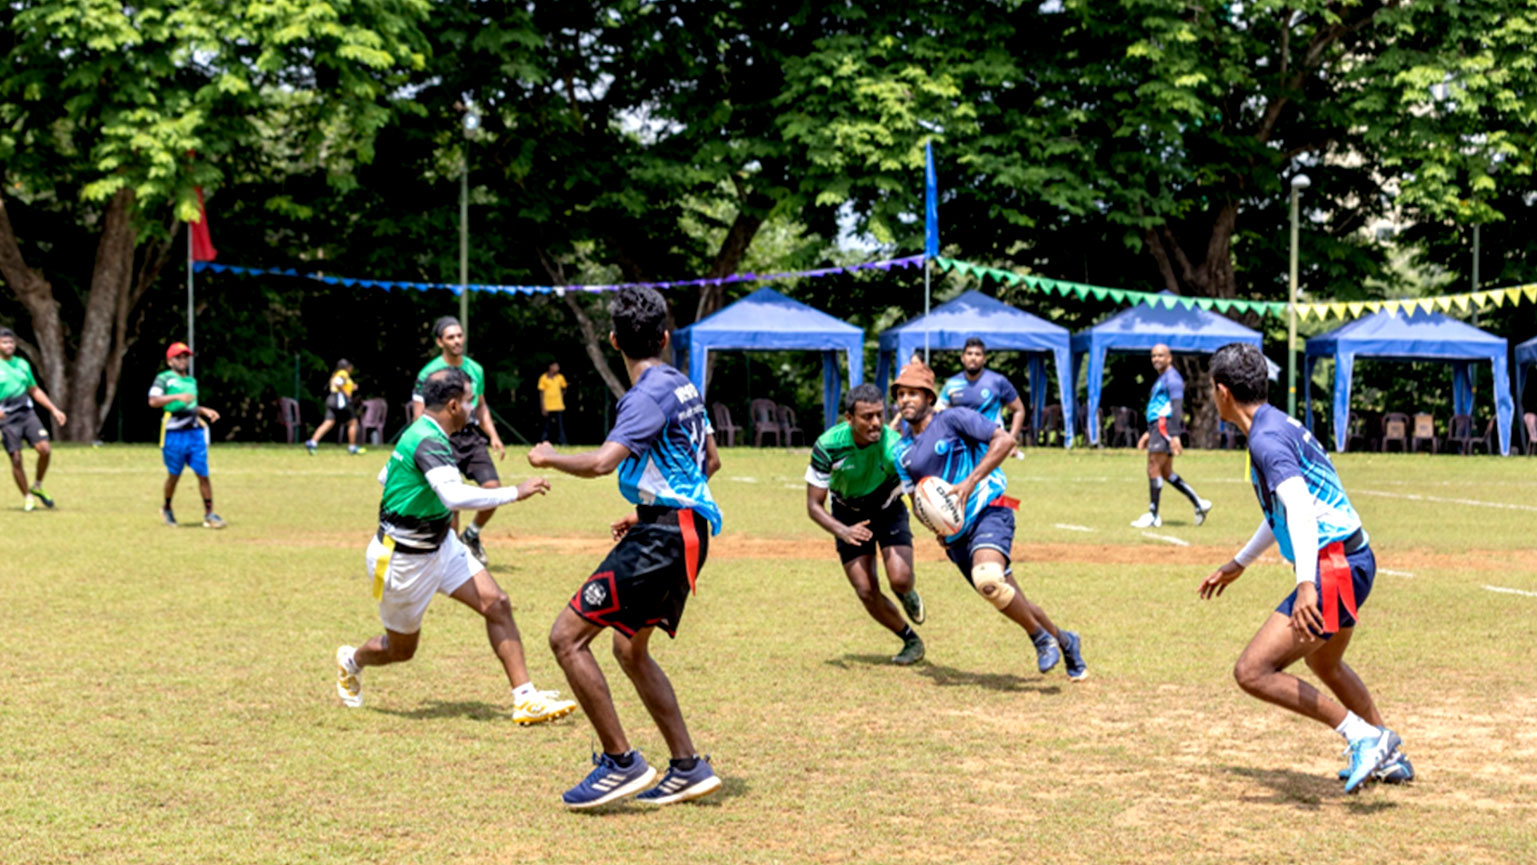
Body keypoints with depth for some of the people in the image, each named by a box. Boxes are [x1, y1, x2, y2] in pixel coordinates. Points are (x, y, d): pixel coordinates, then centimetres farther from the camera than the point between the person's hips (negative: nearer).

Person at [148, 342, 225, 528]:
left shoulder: (192, 381, 20)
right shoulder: (164, 379, 0)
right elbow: (153, 401, -17)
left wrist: (205, 410, 16)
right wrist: (177, 396, -27)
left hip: (196, 432, 5)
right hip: (174, 434, -5)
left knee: (203, 474, -3)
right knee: (174, 475, 5)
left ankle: (209, 514, 0)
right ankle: (167, 509, 27)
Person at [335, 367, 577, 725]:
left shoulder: (418, 433, 2)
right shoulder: (428, 442, -28)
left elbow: (384, 476, 18)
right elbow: (455, 495, -43)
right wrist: (515, 492, -37)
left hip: (440, 546, 9)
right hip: (404, 560, -9)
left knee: (496, 604, -7)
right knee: (401, 649, 12)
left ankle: (525, 699, -7)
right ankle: (351, 661, 45)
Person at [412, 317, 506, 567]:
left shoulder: (475, 369, 10)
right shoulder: (429, 374, -6)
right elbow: (420, 418, -6)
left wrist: (493, 436, 10)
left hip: (472, 436, 5)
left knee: (492, 487, -10)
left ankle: (471, 536, 15)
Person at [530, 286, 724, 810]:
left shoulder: (650, 393, -14)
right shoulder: (681, 386, 14)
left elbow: (602, 462, -26)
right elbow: (709, 461, 25)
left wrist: (547, 459, -8)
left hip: (661, 536, -10)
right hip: (686, 530, 10)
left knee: (567, 637, -9)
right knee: (630, 650, 21)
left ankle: (621, 762, -8)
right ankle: (688, 768, 21)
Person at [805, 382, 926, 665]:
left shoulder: (894, 446, -30)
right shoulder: (828, 446, -27)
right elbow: (814, 505, -18)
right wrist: (843, 531, -36)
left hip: (888, 511, -1)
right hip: (848, 517, 1)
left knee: (900, 578, -22)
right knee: (867, 592, -7)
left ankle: (908, 595, 17)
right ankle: (911, 641, 17)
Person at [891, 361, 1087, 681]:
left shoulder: (953, 419, -4)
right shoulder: (903, 450, 13)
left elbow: (1005, 440, -13)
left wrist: (970, 482, -19)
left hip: (988, 512, -6)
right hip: (954, 534, 6)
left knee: (987, 579, -33)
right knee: (1013, 603, 5)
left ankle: (1042, 639, -11)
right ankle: (1064, 641, 29)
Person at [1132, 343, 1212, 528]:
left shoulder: (1172, 378, -10)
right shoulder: (1161, 379, 21)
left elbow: (1177, 407, -18)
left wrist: (1175, 435, -25)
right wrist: (1149, 433, 28)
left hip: (1166, 426, -10)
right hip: (1158, 427, 10)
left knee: (1153, 468, -11)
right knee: (1166, 473, 11)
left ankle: (1153, 516, -8)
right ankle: (1199, 504, 14)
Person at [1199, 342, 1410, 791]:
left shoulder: (1267, 438, -14)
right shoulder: (1283, 426, 18)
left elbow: (1300, 506, -28)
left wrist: (1307, 583, -39)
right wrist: (1239, 563, 43)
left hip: (1334, 566, -11)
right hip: (1355, 559, 11)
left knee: (1252, 672, -13)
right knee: (1323, 663, 33)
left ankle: (1362, 735, -10)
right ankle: (1388, 756, 45)